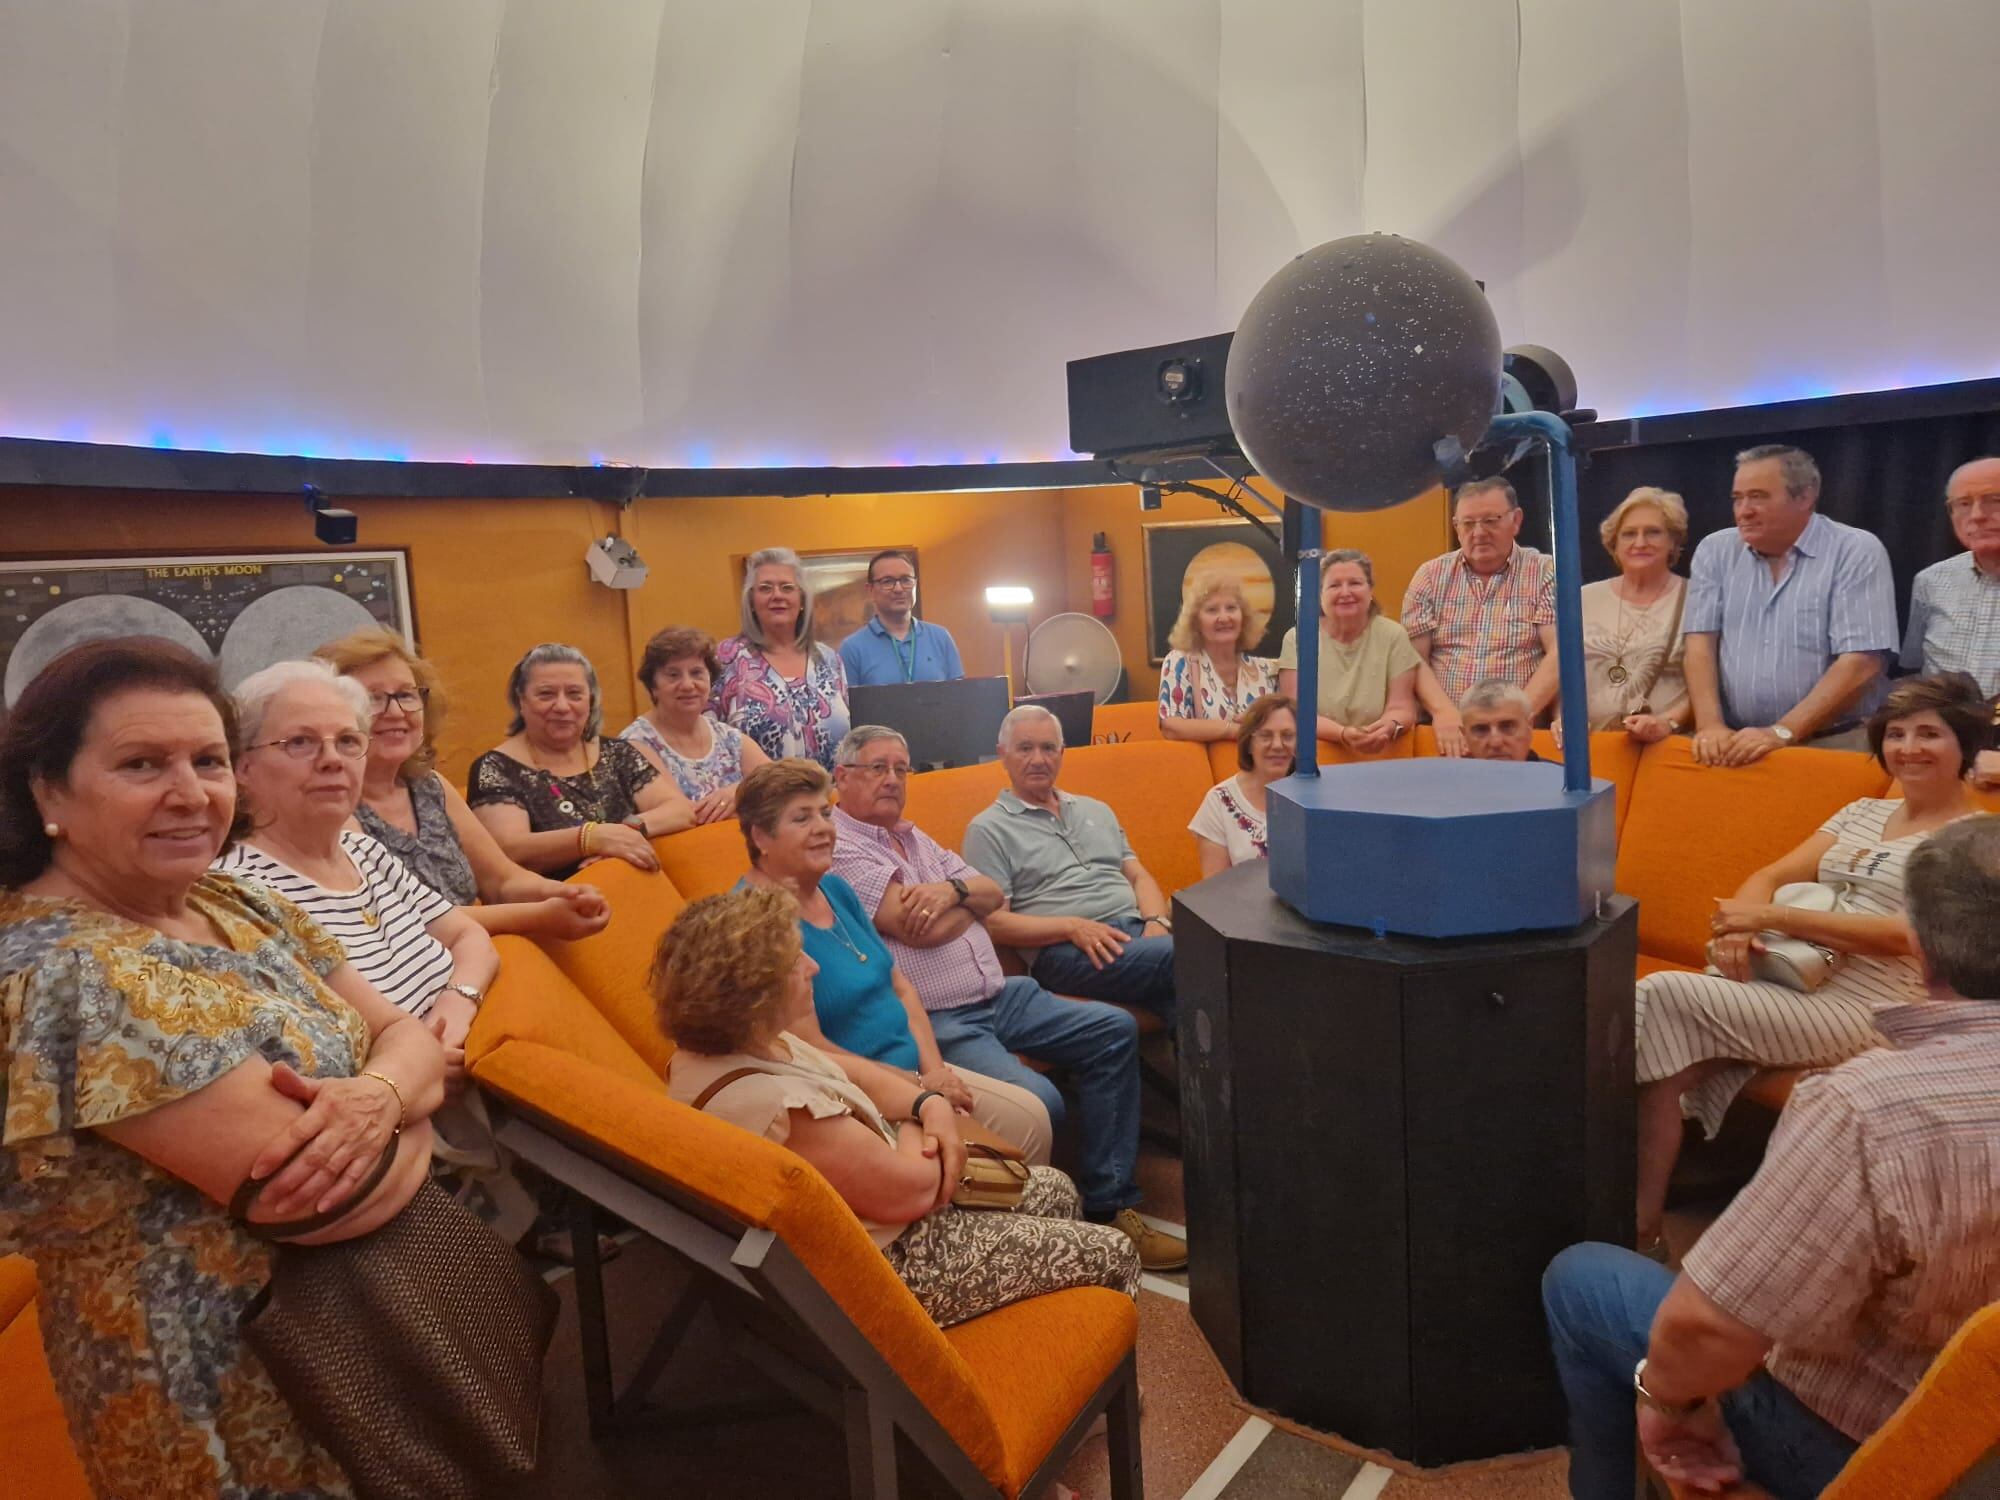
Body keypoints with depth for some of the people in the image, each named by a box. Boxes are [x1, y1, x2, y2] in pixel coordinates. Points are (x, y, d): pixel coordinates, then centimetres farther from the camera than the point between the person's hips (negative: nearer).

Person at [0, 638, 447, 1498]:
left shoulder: (238, 905, 1)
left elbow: (409, 1037, -1)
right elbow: (326, 1197, -29)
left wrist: (378, 1094, -23)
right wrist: (407, 1121, -9)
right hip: (236, 1367, -7)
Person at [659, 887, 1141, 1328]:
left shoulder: (722, 1043, -6)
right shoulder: (776, 1106, -37)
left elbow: (844, 1069, 6)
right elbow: (913, 1191, -28)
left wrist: (930, 1103, -11)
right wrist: (913, 1131, -6)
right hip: (888, 1267, -10)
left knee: (1054, 1191, 22)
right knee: (1112, 1255, 4)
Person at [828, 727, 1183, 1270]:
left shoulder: (913, 837, 20)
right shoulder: (838, 847, -10)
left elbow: (993, 893, 13)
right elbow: (924, 930, -18)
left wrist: (952, 889, -10)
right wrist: (972, 900, 2)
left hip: (999, 996, 10)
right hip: (936, 1022, -10)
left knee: (1114, 1032, 2)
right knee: (1038, 1102, -29)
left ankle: (1109, 1206, 5)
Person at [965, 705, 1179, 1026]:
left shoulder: (1096, 810, 27)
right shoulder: (987, 830, 7)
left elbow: (1138, 876, 23)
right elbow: (993, 921, -2)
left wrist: (1157, 922, 0)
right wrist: (1073, 927, -14)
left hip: (1137, 930, 6)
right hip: (1065, 952, -6)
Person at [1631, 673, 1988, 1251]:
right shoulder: (1863, 812, 20)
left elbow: (1906, 935, -14)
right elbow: (1771, 876, 13)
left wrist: (1770, 917, -18)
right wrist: (1738, 926, -10)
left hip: (1861, 1011, -6)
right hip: (1788, 980, 6)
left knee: (1666, 994, -26)